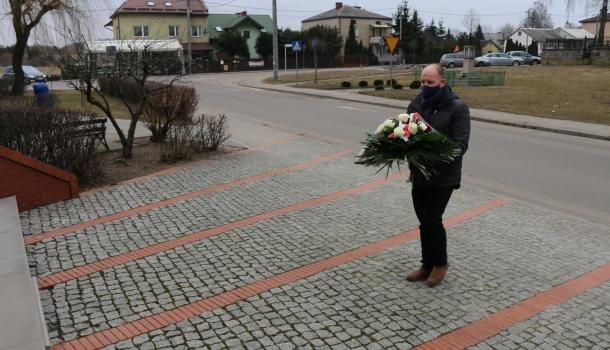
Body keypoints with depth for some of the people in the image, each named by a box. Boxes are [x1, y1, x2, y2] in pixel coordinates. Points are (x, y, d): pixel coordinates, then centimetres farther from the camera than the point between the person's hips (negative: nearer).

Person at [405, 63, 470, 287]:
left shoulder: (457, 108, -10)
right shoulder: (416, 104, 7)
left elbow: (460, 145, -15)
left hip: (444, 176, -5)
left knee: (431, 220, -5)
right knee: (424, 221, 12)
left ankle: (440, 263, 19)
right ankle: (427, 265, 28)